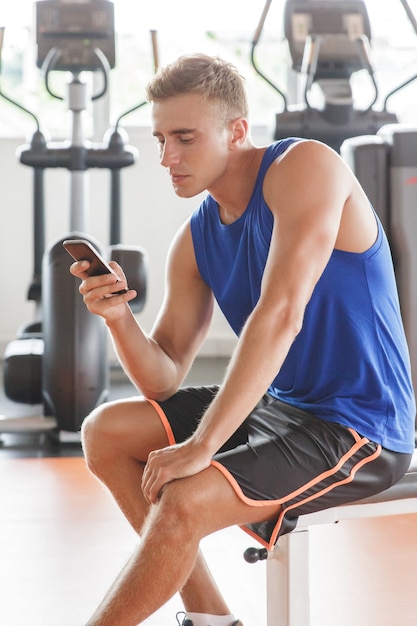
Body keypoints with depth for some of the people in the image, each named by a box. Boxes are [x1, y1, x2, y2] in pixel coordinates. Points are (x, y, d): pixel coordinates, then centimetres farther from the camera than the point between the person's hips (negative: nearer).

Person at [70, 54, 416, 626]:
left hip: (360, 429, -9)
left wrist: (202, 443, -30)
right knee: (107, 433, 7)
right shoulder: (196, 239, 6)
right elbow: (164, 381, 5)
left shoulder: (304, 167, -16)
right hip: (279, 406, 9)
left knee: (183, 502, -27)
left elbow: (280, 315, -27)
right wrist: (118, 316, -16)